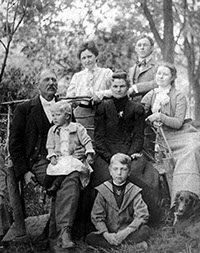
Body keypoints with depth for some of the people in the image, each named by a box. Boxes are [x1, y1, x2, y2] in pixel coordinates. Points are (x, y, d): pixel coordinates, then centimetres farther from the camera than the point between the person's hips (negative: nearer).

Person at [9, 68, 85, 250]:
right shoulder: (24, 109, 8)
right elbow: (14, 143, 4)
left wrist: (81, 152, 1)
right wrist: (23, 172, -7)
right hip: (38, 161, -2)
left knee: (73, 178, -33)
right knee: (63, 184, -32)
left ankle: (55, 235, -37)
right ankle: (63, 231, -27)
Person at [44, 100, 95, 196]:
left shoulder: (77, 128, 5)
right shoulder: (52, 130, 16)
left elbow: (87, 141, 3)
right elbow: (50, 146, 15)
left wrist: (89, 154, -10)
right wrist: (52, 156, -4)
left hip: (75, 157, -3)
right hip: (59, 159, 3)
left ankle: (55, 185, -37)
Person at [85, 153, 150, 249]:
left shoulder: (134, 191, 0)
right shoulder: (103, 190, 1)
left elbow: (142, 215, -9)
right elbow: (97, 216, -4)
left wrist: (125, 232, -21)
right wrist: (106, 234, -21)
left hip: (128, 231, -2)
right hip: (108, 233, 2)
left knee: (145, 230, -27)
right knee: (90, 238, -26)